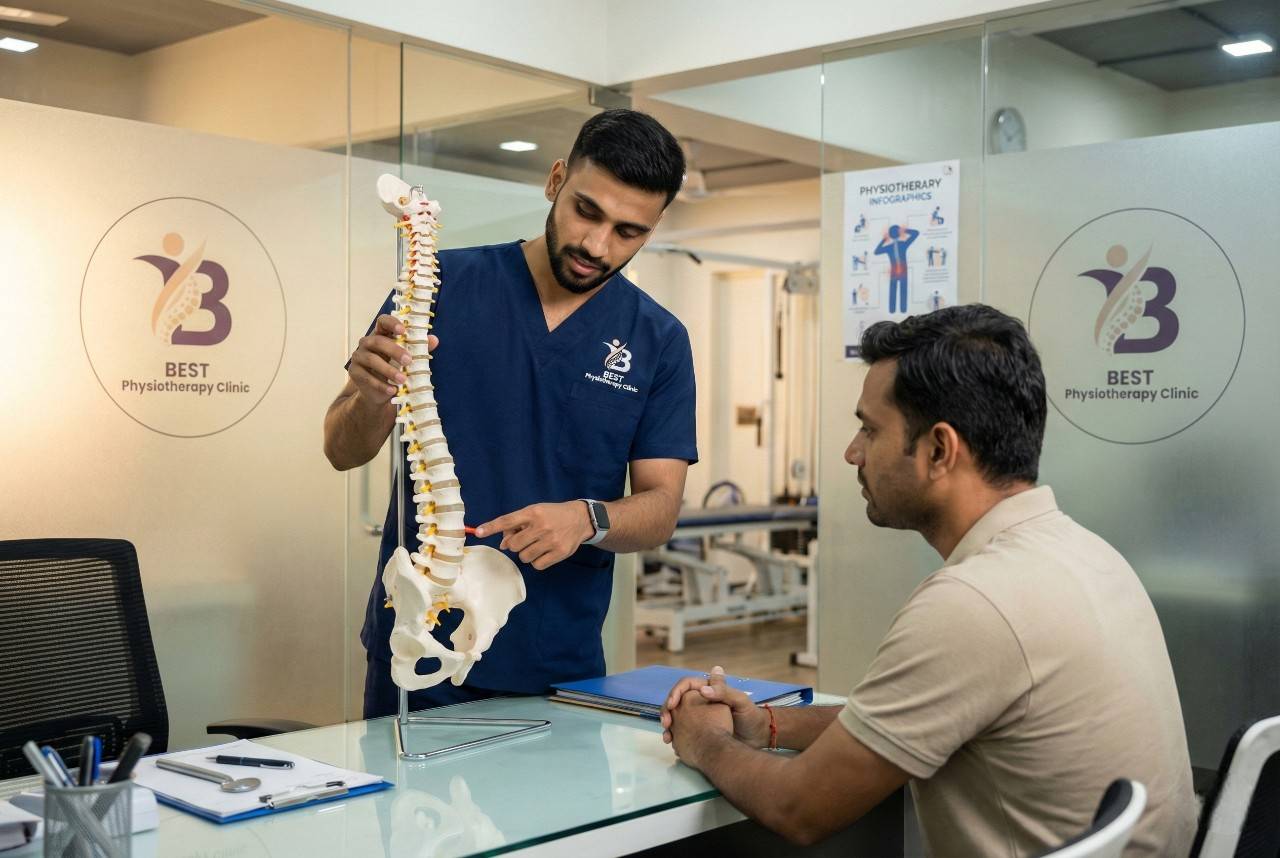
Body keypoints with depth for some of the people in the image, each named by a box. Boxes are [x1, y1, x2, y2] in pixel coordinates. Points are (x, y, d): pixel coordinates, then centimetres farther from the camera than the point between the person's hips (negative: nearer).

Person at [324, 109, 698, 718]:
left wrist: (587, 519, -25)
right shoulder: (445, 284, -4)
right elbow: (343, 451, -3)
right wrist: (371, 398, -25)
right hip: (418, 647, -1)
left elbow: (661, 506, -3)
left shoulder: (660, 343, -1)